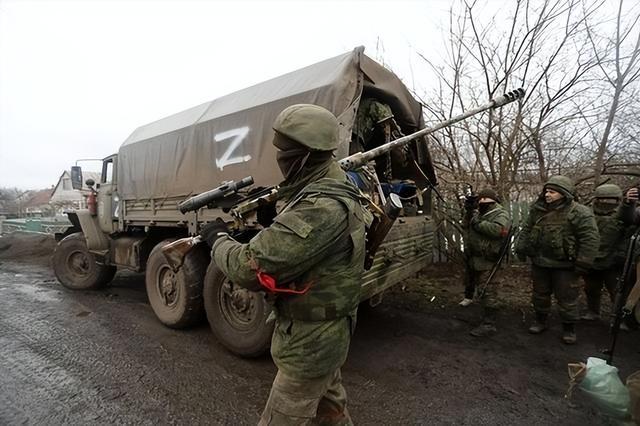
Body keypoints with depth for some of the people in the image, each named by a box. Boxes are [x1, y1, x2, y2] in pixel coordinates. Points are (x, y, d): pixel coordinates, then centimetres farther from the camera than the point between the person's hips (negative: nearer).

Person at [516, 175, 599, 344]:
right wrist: (521, 248, 7)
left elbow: (590, 239, -14)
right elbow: (526, 230, 13)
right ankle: (540, 321, 33)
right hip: (539, 262, 5)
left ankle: (569, 328, 27)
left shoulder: (580, 213, -12)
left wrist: (583, 264, -17)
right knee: (540, 294, 17)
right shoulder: (537, 210, 4)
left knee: (566, 298, 7)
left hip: (564, 265, -5)